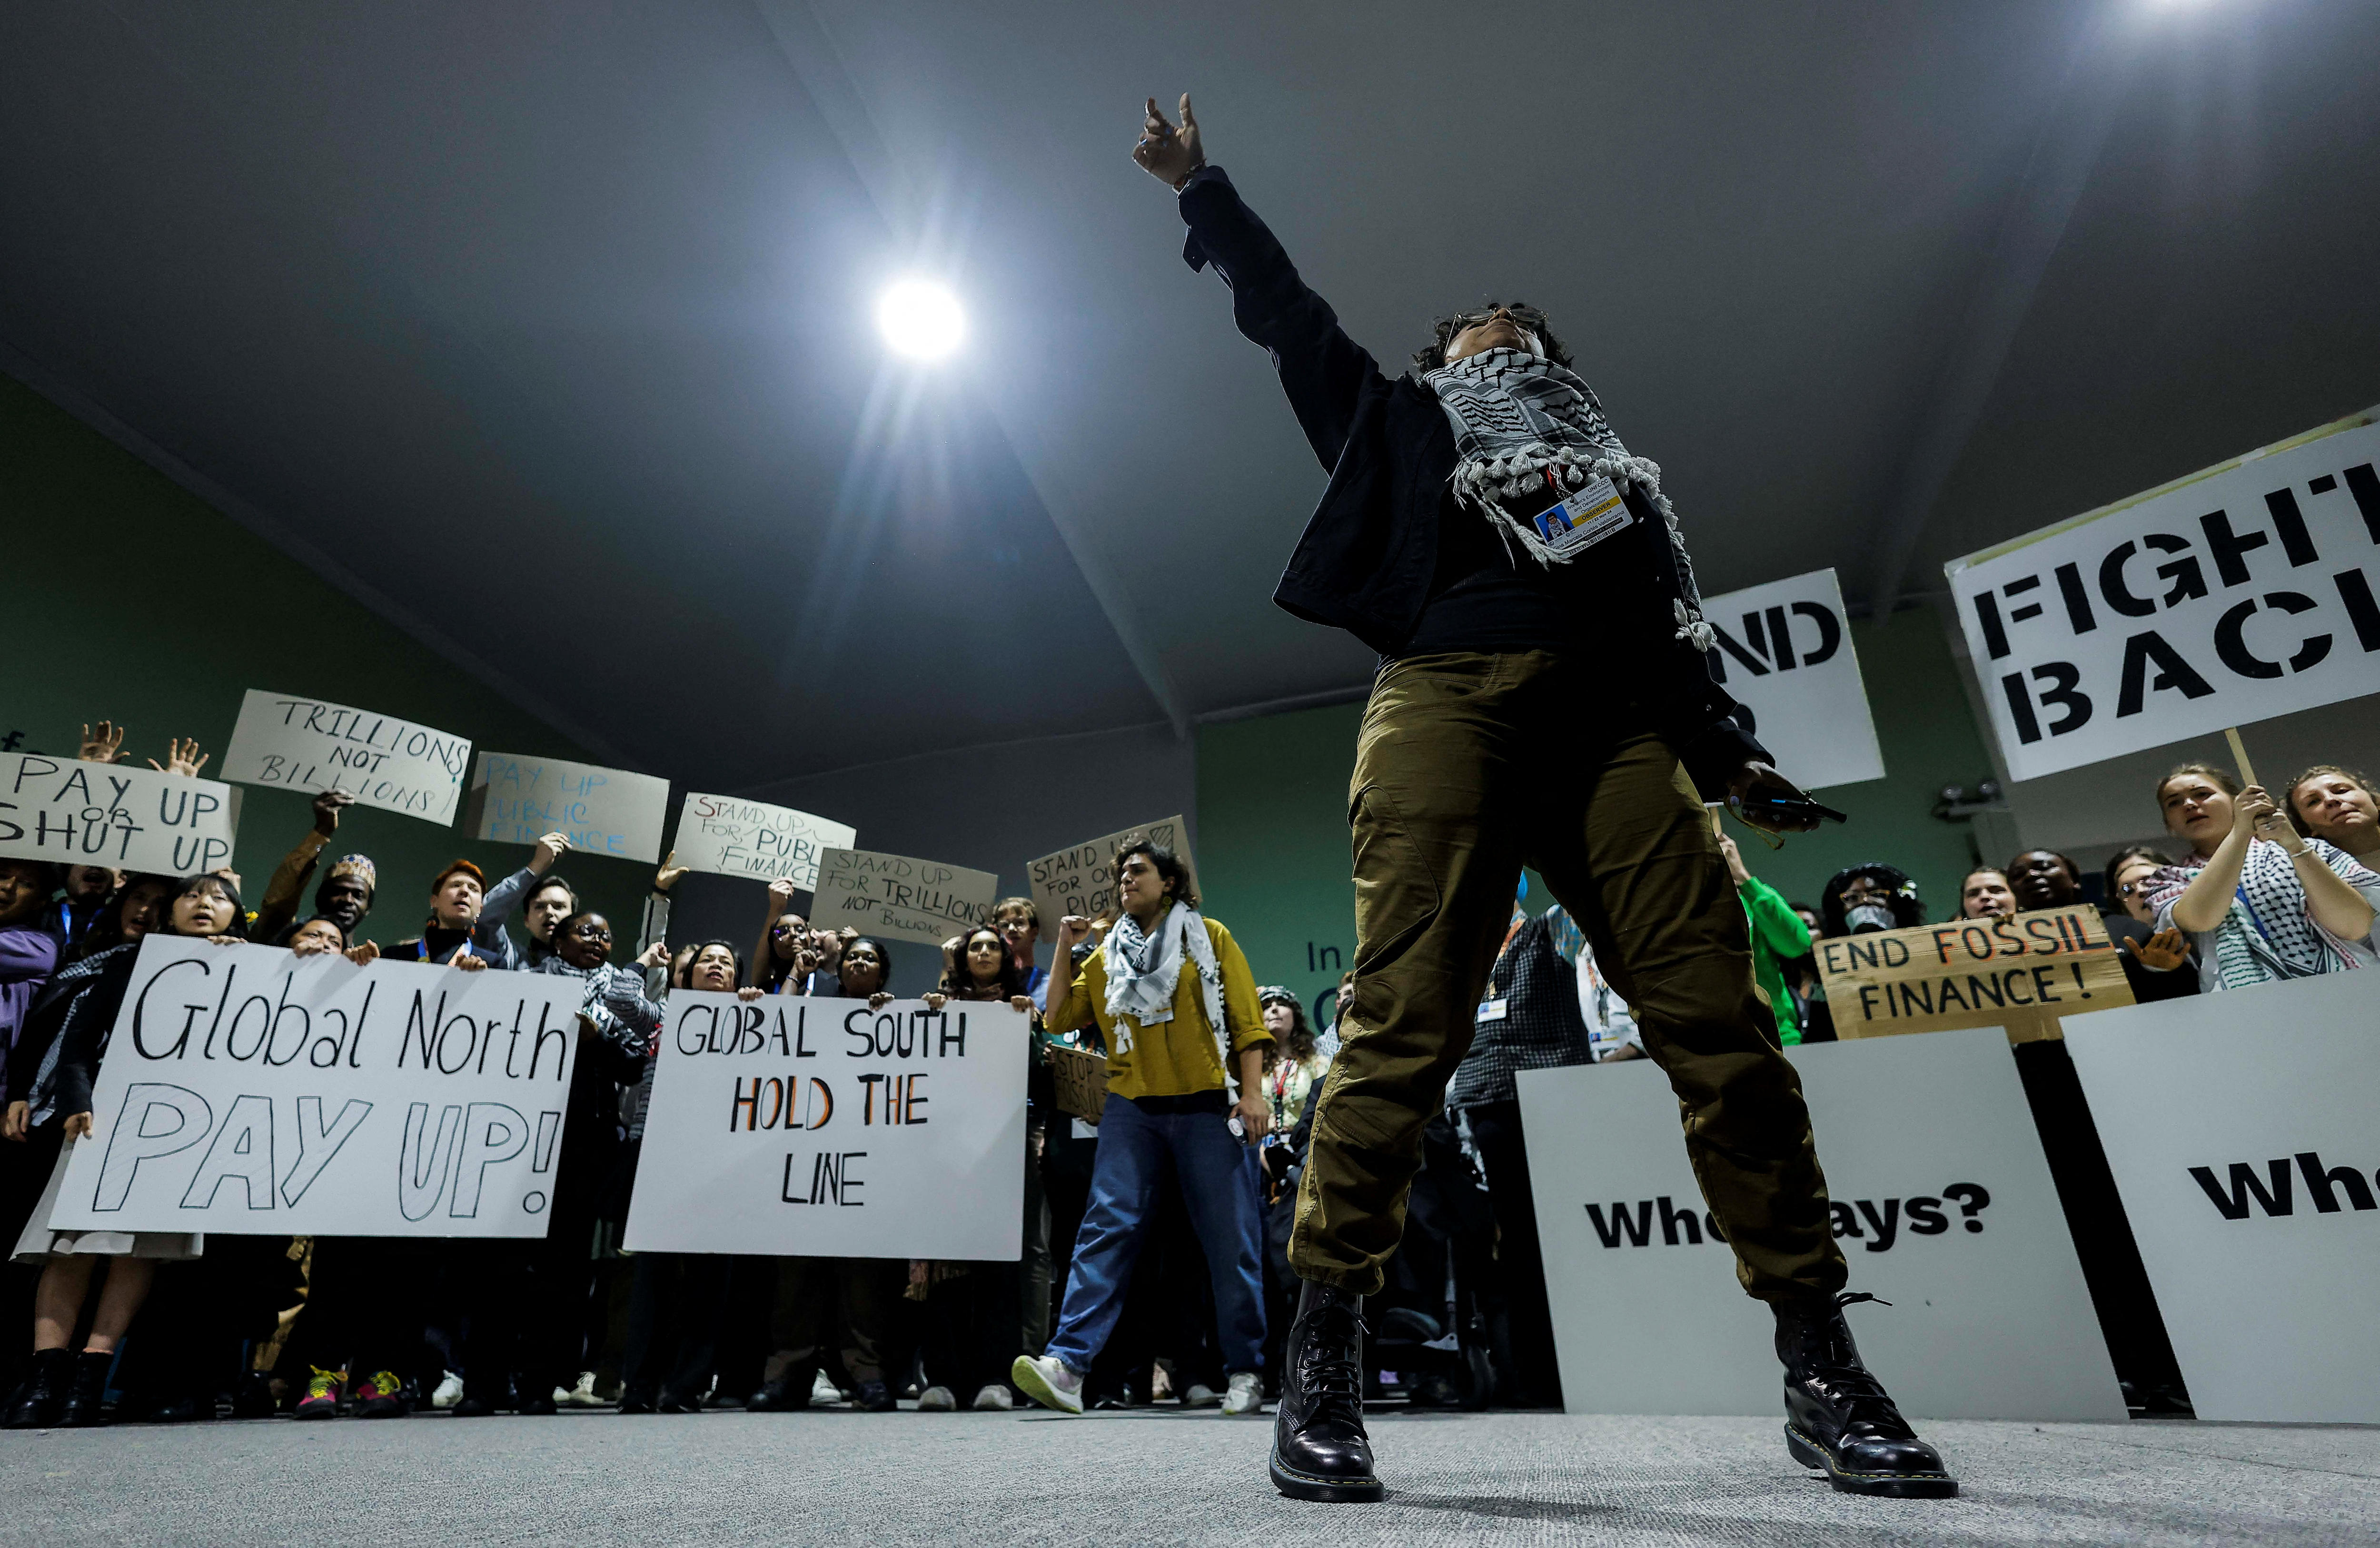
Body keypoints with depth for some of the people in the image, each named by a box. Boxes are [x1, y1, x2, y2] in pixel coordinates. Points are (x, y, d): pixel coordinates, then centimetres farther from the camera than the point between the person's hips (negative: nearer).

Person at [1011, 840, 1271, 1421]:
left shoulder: (1209, 938, 6)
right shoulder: (1107, 954, 15)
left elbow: (1246, 1021, 2)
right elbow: (1060, 1018, 14)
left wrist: (1253, 1091, -8)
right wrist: (1064, 949, 7)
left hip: (1205, 1109, -2)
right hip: (1131, 1107, 2)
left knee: (1229, 1238, 1)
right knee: (1108, 1226, -10)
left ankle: (1244, 1373, 14)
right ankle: (1068, 1364, -12)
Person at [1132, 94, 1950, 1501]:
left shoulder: (1612, 465, 37)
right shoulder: (1401, 419, 32)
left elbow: (1675, 628, 26)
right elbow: (1288, 316, 34)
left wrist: (1728, 751, 12)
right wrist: (1206, 195, 37)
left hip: (1614, 722, 3)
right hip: (1450, 692, -3)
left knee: (1722, 1020, -8)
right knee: (1406, 1026, -14)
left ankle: (1823, 1370, 0)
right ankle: (1325, 1359, -9)